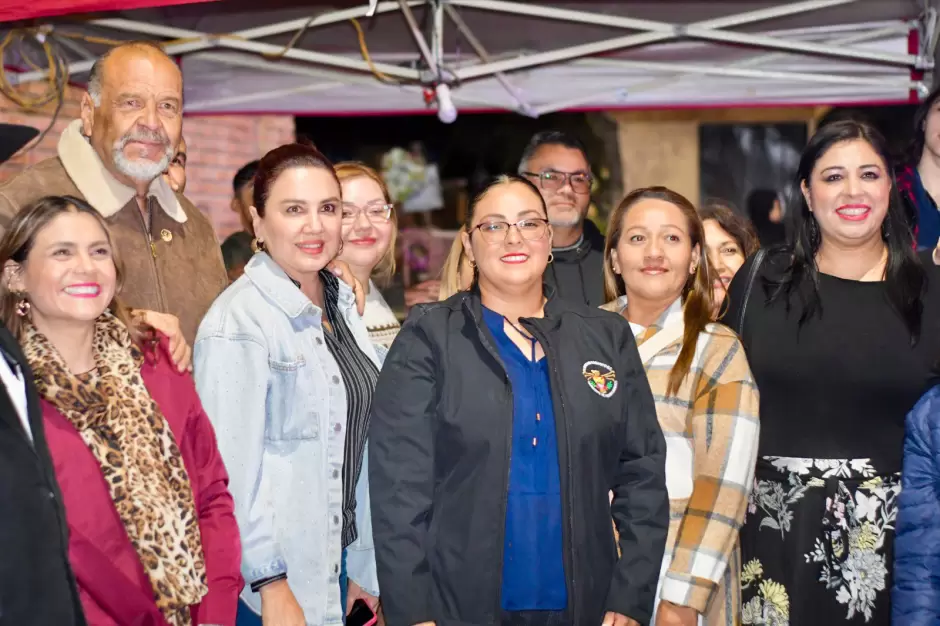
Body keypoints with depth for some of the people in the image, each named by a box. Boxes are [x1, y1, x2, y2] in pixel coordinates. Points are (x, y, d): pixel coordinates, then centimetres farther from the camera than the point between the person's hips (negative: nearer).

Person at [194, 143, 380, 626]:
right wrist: (272, 585, -21)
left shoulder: (341, 304, 7)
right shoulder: (237, 323, -17)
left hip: (336, 566, 7)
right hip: (272, 582, -7)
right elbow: (232, 468, -21)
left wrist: (363, 567, 13)